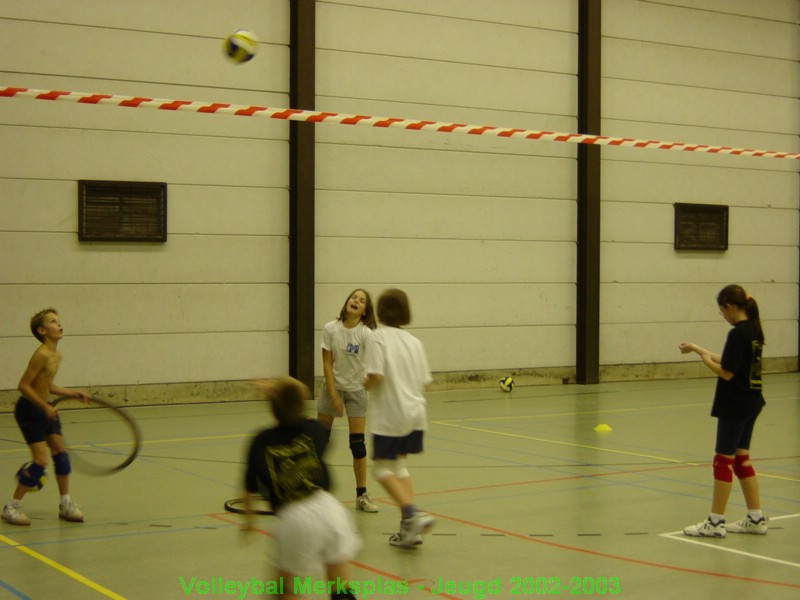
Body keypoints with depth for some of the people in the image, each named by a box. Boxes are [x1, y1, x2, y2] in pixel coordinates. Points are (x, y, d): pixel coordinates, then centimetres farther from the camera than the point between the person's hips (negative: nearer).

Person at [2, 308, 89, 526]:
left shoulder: (57, 355, 6)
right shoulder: (42, 355, -21)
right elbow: (24, 385, -22)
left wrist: (73, 393, 10)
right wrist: (45, 407, -23)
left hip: (45, 410, 9)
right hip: (29, 410, -9)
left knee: (61, 452, 7)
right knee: (41, 461, -10)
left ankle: (65, 504, 18)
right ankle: (12, 507, 3)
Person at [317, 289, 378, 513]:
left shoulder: (366, 334, -14)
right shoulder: (330, 329, -9)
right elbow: (327, 364, -7)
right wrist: (333, 396, -12)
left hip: (356, 389, -1)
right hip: (332, 387, 2)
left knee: (357, 443, -5)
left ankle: (361, 495, 5)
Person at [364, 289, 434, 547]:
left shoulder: (380, 337, -10)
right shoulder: (414, 342, 8)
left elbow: (375, 376, -20)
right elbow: (424, 381, 9)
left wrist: (366, 384, 1)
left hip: (390, 415, -6)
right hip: (416, 412, 6)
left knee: (382, 467, 5)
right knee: (399, 465, 18)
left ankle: (413, 513, -14)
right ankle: (408, 526, 11)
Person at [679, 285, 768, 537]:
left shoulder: (738, 334, -19)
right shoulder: (753, 330, 9)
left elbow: (726, 372, -20)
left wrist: (706, 361, -3)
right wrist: (697, 349, 19)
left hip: (734, 406, -9)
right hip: (751, 403, 9)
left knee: (723, 460, -2)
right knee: (741, 459, 15)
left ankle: (715, 522, 4)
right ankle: (755, 518, 18)